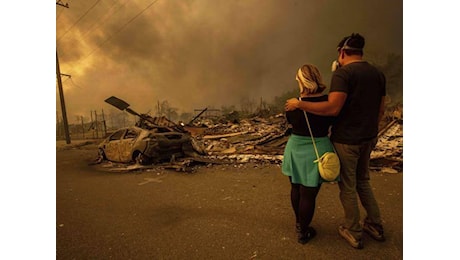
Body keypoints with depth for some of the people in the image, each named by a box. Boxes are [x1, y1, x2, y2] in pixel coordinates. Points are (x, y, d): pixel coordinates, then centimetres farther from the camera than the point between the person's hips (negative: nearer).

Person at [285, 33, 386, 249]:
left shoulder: (343, 73, -16)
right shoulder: (378, 74, 8)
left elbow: (333, 108, -28)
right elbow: (380, 110, 12)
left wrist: (299, 104, -21)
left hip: (346, 140, -8)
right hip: (368, 138, 8)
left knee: (347, 186, 10)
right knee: (363, 181, 25)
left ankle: (353, 233, 27)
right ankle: (375, 226, 38)